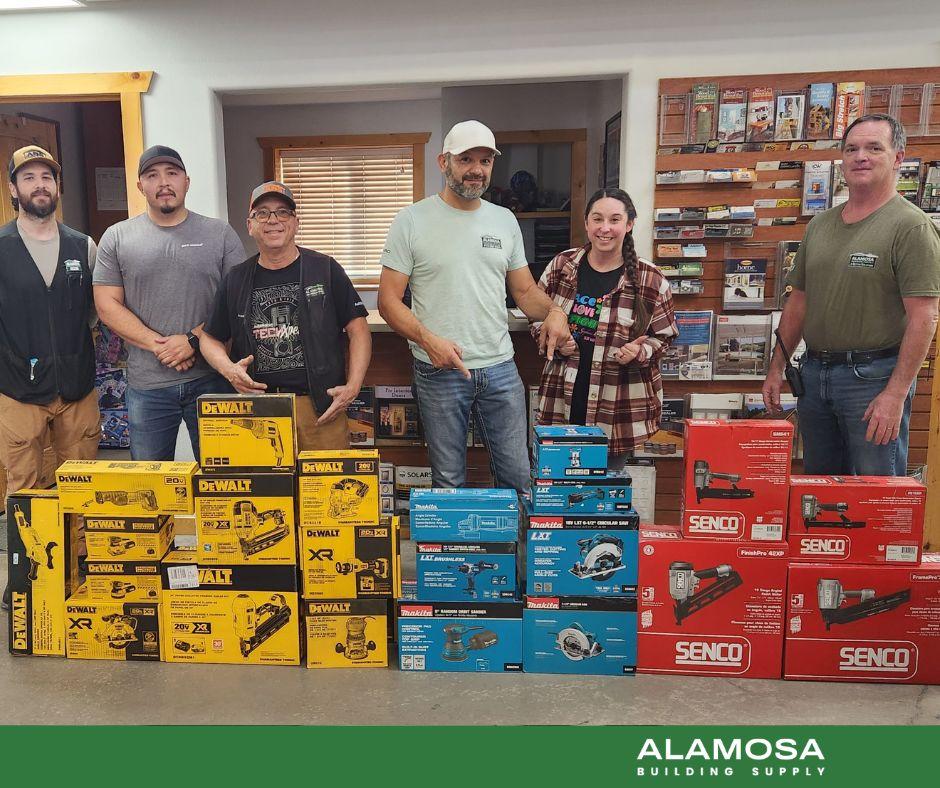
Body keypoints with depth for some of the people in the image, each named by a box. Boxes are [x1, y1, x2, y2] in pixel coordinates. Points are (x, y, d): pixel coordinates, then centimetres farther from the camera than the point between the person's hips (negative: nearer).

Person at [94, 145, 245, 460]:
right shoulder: (116, 238, 6)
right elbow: (107, 306, 1)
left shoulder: (220, 234, 3)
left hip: (211, 378, -1)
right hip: (147, 384, 1)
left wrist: (193, 339, -14)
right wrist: (158, 345, -12)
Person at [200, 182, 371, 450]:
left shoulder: (325, 270, 4)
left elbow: (358, 329, 3)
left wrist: (353, 386, -7)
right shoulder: (236, 281, 11)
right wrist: (228, 369, -3)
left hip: (322, 408, -1)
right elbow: (209, 338, 18)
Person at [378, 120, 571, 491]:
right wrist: (427, 339, -22)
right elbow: (388, 300, -5)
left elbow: (525, 290, 14)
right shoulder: (411, 220, -3)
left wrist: (554, 311, -9)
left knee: (518, 475, 10)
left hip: (501, 368, 4)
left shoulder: (505, 220, 10)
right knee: (449, 483, 9)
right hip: (439, 371, -3)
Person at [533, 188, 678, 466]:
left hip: (619, 411, -1)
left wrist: (639, 352, -15)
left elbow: (663, 336, 4)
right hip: (562, 402, 2)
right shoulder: (561, 266, 1)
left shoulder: (651, 280, -5)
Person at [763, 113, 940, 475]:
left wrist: (896, 394, -20)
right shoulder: (820, 224, 11)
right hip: (813, 373, 6)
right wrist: (776, 369, 12)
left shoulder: (911, 225, -9)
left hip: (874, 376, -6)